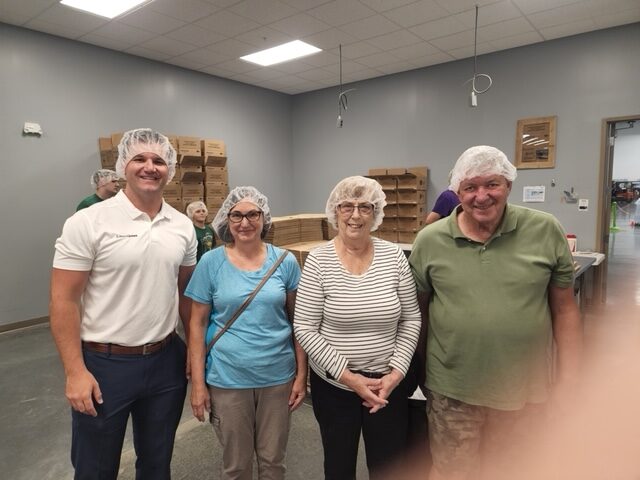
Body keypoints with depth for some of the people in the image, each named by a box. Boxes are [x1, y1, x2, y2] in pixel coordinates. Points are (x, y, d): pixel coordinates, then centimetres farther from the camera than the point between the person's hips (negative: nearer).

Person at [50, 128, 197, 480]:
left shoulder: (183, 226, 1)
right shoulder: (88, 222, -12)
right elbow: (64, 301, -12)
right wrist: (75, 371, -14)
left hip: (166, 360, 4)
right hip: (104, 364, -3)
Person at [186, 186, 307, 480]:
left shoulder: (285, 261, -4)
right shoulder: (211, 263, -6)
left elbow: (297, 321, 2)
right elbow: (198, 324, -2)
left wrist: (301, 374, 0)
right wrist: (197, 382, -4)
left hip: (278, 376, 1)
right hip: (227, 378, -1)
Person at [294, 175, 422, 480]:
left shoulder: (394, 256, -6)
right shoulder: (318, 260, -12)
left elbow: (411, 320, 0)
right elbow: (304, 329, -12)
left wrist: (396, 372, -8)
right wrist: (347, 376, -15)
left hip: (388, 383, 2)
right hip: (333, 384, -1)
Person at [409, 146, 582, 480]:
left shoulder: (546, 231, -6)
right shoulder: (429, 240, -6)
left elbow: (564, 308, 0)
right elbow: (417, 308, 4)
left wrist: (568, 379, 0)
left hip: (524, 387, 1)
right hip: (452, 386, 0)